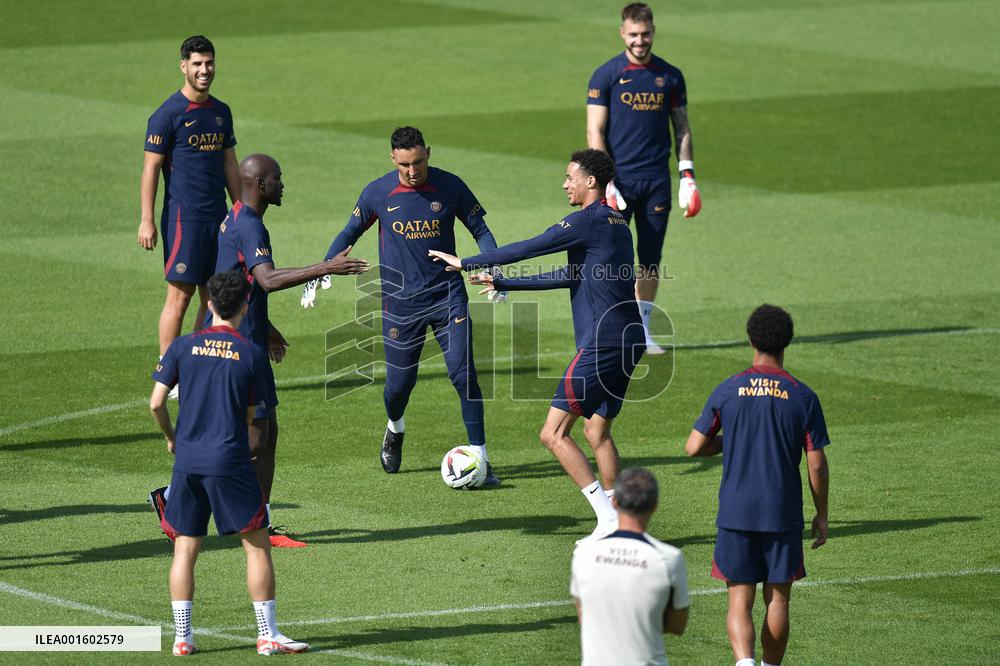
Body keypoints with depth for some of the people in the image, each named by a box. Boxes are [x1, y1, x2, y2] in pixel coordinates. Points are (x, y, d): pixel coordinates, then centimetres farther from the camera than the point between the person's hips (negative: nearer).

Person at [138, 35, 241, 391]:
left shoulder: (221, 112, 14)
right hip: (184, 217, -7)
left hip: (218, 217, 7)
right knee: (180, 295, -6)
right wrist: (146, 220, -14)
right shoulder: (168, 114, -7)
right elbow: (151, 168, -8)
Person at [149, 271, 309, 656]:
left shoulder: (183, 346, 2)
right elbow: (250, 415, 4)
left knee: (185, 549, 9)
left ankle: (182, 637, 7)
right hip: (230, 461, -3)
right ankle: (268, 635, 4)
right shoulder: (252, 354, -2)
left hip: (187, 461, 3)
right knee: (257, 545, 6)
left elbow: (156, 403, -1)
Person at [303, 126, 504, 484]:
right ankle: (395, 429, 39)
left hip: (448, 295, 0)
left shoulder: (450, 187, -5)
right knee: (399, 381, 3)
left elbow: (481, 231, 5)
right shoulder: (378, 193, -4)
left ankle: (481, 459, -5)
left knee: (463, 373, -13)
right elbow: (349, 235, 8)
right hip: (400, 302, 1)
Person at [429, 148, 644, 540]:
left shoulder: (589, 221, -11)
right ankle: (616, 522, 14)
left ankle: (607, 515, -13)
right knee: (597, 431, 18)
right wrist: (503, 284, 30)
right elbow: (571, 276, 26)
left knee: (554, 433, -6)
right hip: (629, 343, 10)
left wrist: (465, 263, -2)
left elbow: (526, 250, -12)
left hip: (600, 344, -10)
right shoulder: (617, 225, 19)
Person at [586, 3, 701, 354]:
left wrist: (687, 173, 5)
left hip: (656, 180, 3)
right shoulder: (606, 75, -1)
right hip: (619, 179, -3)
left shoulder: (670, 76, 9)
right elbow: (595, 132, -4)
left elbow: (681, 128, 15)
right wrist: (604, 181, -13)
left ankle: (642, 331, 14)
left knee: (651, 258, 6)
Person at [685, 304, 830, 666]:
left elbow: (694, 446, -1)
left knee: (740, 601, 1)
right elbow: (817, 464, -3)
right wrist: (821, 515, 8)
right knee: (777, 600, 12)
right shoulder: (803, 397, -4)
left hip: (736, 514, 0)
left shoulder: (727, 391, -3)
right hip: (784, 515, 0)